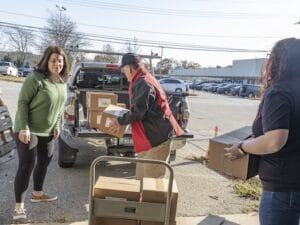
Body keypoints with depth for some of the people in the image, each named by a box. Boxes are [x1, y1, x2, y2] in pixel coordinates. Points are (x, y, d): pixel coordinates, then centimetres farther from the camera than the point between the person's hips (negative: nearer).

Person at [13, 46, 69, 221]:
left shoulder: (63, 82, 4)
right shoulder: (36, 79, -18)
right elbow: (22, 103, -17)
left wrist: (57, 126, 5)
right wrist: (24, 128, -22)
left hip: (47, 131, 8)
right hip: (28, 130, -8)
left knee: (45, 161, 17)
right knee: (27, 165, -6)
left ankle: (38, 194, 37)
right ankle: (19, 206, 5)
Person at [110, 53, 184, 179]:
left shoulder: (142, 84, -18)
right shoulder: (145, 80, 15)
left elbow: (138, 112, -23)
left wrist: (120, 121, -8)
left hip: (158, 136, -11)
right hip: (152, 135, 11)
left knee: (152, 176, -1)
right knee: (142, 174, 20)